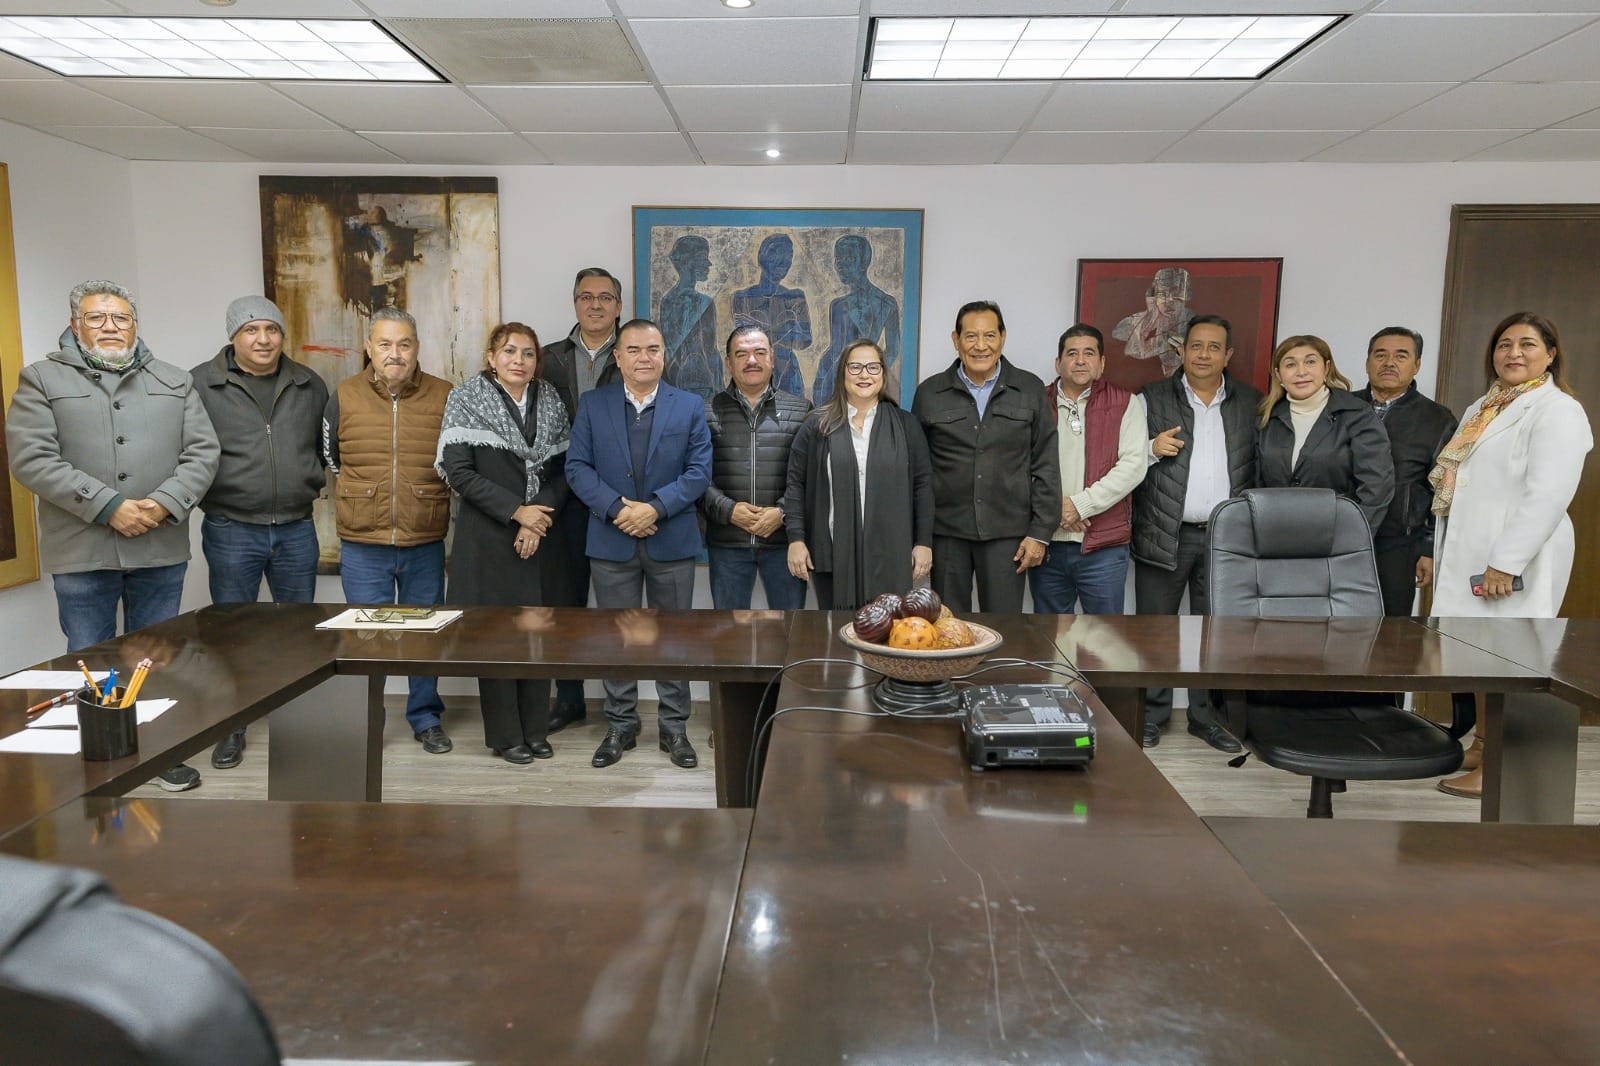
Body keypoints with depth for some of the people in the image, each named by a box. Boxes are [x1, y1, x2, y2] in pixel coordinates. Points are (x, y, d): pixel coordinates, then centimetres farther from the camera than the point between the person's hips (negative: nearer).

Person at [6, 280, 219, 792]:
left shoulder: (174, 382, 11)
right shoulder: (41, 379, 3)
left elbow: (202, 452, 4)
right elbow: (31, 459, -7)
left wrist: (164, 504, -12)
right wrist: (108, 508, -15)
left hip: (161, 549, 2)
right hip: (81, 553, -2)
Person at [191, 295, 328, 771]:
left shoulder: (310, 385, 7)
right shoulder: (201, 384, -3)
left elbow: (329, 443, 18)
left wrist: (314, 483, 8)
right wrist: (202, 493, -5)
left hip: (296, 529, 3)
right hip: (230, 531, -2)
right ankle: (231, 728, 20)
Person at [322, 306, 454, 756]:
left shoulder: (444, 397, -1)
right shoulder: (344, 396, 0)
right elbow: (328, 456, 15)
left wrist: (425, 496, 9)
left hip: (425, 545, 0)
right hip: (363, 545, 0)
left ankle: (425, 719, 27)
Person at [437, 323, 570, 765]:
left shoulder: (551, 401, 9)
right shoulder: (467, 401, -1)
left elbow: (562, 469, 7)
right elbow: (458, 471, -9)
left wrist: (539, 519, -8)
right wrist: (516, 511, -13)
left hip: (541, 537, 3)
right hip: (489, 537, -3)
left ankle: (535, 730, 19)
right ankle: (504, 735, 14)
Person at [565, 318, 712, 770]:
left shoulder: (691, 407, 3)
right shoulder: (592, 405, 4)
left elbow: (699, 471, -3)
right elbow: (577, 467, -1)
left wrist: (655, 507, -16)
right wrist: (617, 509, -15)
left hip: (672, 541, 0)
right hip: (611, 542, 0)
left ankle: (674, 727, 20)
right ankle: (620, 725, 23)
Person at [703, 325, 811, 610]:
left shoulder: (801, 410, 5)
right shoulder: (708, 412, 6)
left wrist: (783, 512, -13)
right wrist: (727, 509, -13)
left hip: (784, 540, 0)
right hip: (726, 543, 0)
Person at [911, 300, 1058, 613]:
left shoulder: (1031, 390, 5)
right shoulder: (929, 393, 6)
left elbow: (1045, 467, 4)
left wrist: (1040, 533, -1)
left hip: (1007, 534, 0)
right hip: (946, 532, 1)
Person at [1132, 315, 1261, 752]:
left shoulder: (1252, 404, 8)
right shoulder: (1151, 399, 4)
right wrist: (1152, 449, -16)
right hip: (1164, 536, -1)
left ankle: (1207, 716, 23)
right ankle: (1151, 714, 19)